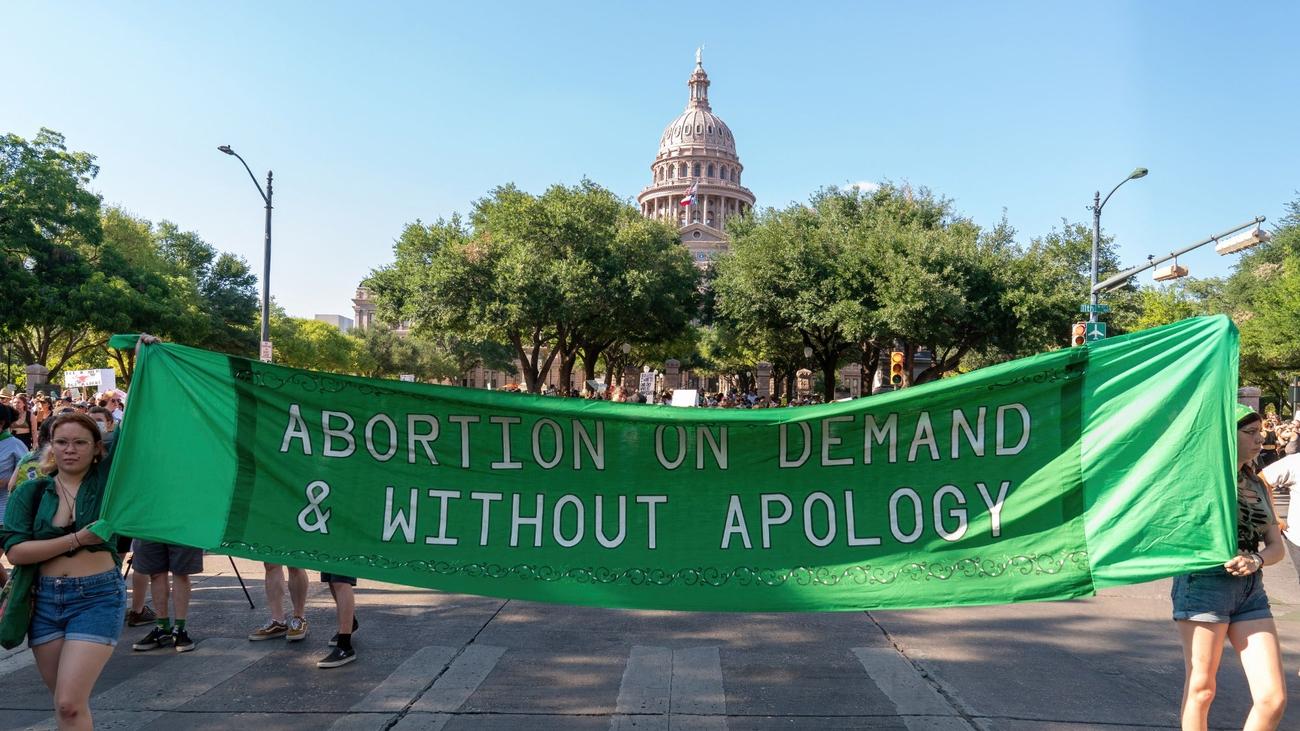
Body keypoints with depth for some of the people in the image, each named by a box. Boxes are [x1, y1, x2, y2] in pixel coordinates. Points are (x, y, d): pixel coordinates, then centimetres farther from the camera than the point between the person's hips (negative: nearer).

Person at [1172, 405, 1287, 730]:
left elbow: (1276, 547, 11)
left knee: (1273, 697, -1)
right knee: (1201, 689, 2)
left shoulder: (1257, 486, 16)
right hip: (1204, 584, -5)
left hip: (1251, 590, 6)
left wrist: (1256, 560, -10)